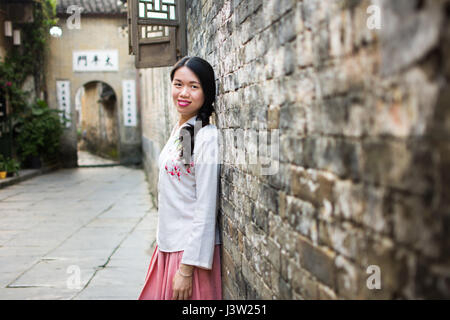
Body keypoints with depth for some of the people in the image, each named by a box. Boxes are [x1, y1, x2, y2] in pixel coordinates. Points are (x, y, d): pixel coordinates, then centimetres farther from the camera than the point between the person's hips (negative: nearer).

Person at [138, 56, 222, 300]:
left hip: (190, 250, -8)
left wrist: (187, 269, -19)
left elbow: (205, 210, -18)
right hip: (167, 244, 8)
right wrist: (162, 240, 16)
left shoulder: (206, 137, -16)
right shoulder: (178, 130, 9)